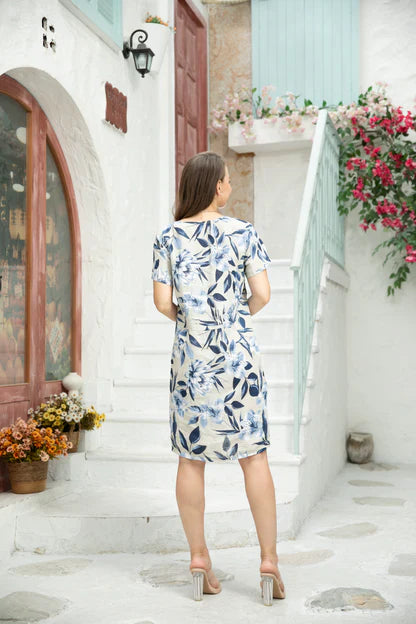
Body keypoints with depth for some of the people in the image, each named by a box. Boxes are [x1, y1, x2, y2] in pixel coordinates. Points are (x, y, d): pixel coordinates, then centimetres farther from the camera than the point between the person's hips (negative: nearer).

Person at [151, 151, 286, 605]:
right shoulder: (243, 232, -3)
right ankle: (269, 559, 9)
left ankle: (199, 559, 15)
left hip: (190, 352, 2)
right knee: (253, 456, 5)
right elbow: (262, 294, -6)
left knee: (191, 457, 9)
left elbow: (162, 301, -1)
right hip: (237, 353, -1)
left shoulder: (168, 237, 2)